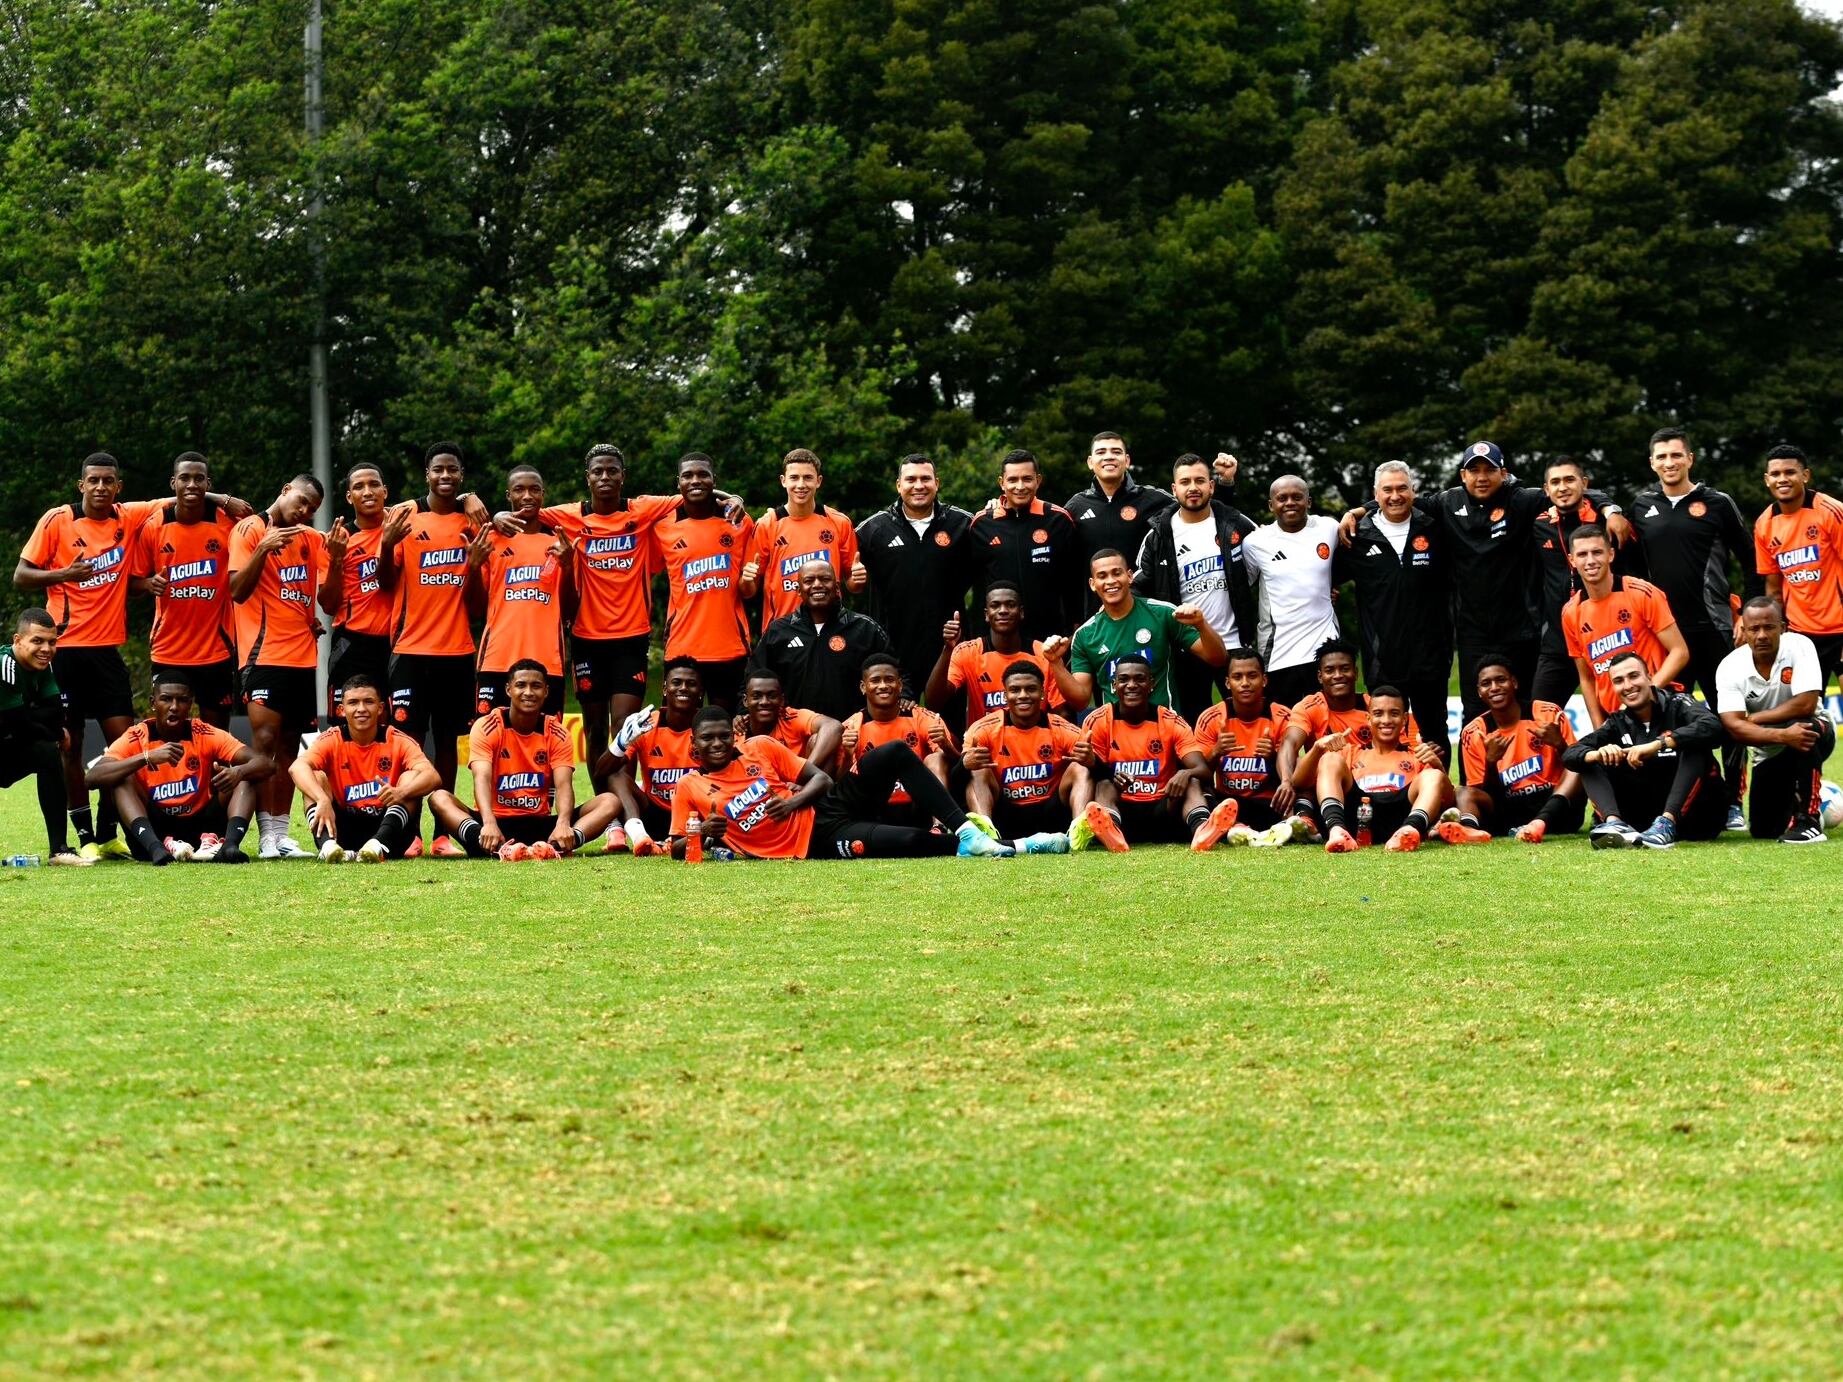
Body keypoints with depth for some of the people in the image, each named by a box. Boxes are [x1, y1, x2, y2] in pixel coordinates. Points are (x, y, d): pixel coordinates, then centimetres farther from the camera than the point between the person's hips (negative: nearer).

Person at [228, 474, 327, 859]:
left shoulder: (312, 540, 14)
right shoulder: (250, 530, -2)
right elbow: (238, 591, -9)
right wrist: (263, 549, -22)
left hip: (302, 654, 6)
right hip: (264, 652, -6)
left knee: (289, 744, 6)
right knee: (265, 740, -13)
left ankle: (281, 833, 9)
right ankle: (267, 836, -15)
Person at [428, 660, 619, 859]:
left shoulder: (557, 734, 1)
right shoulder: (487, 727, -6)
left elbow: (564, 785, -13)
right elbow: (482, 779, -21)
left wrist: (563, 825, -36)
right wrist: (489, 824, -41)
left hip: (540, 824, 2)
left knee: (609, 801, -18)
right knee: (438, 798, -28)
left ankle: (558, 846, -47)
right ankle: (492, 847, -55)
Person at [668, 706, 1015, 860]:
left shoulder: (760, 747, 10)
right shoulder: (689, 788, 4)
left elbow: (821, 778, 11)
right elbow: (677, 849, 8)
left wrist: (794, 801, -11)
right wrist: (702, 833, -15)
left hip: (824, 810, 5)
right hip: (815, 845, -5)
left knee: (896, 754, -16)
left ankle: (964, 829, -15)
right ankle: (960, 845, -6)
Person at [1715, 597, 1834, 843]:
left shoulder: (1798, 647, -23)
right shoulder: (1730, 667, -17)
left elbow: (1806, 705, -33)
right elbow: (1734, 727, -27)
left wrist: (1754, 719, -24)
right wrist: (1782, 735, -42)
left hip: (1815, 731, -3)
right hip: (1769, 754, 3)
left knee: (1804, 726, -39)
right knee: (1763, 830, -1)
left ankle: (1808, 819, -27)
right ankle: (1794, 807, 35)